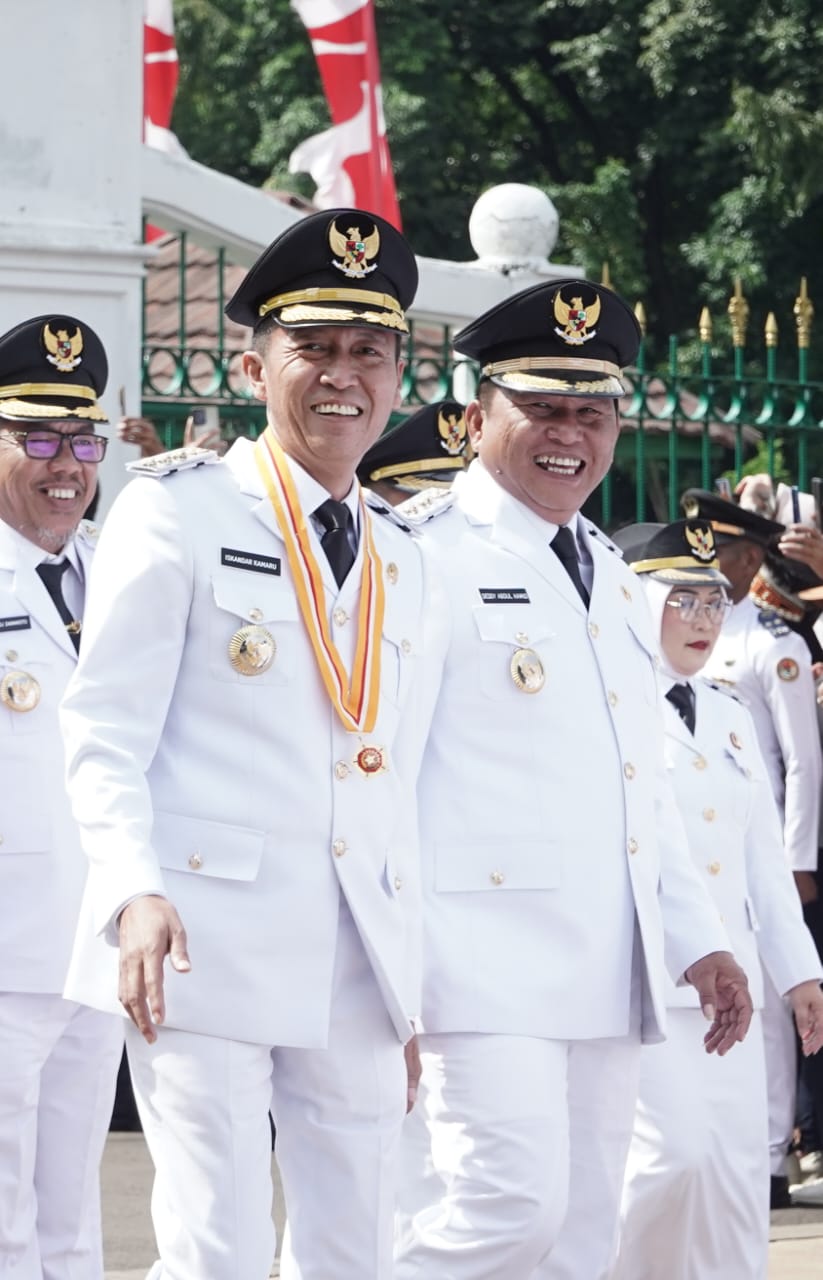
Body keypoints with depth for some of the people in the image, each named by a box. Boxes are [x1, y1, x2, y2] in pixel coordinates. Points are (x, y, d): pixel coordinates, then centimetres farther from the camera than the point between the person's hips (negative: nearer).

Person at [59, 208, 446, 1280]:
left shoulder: (403, 566, 17)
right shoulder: (179, 510, 0)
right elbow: (105, 736, -5)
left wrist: (410, 997, 16)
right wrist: (136, 894, -20)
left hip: (358, 965, 6)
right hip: (209, 944, -6)